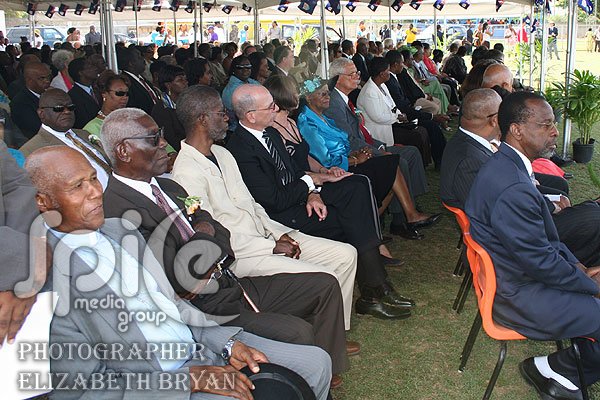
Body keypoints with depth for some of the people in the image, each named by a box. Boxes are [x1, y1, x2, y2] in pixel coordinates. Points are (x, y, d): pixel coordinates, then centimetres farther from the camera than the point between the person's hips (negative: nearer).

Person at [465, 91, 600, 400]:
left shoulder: (505, 164, 3)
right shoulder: (513, 189, -30)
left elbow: (542, 235, 13)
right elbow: (542, 263, -23)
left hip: (521, 269, 10)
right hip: (516, 296, -10)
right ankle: (554, 370, 11)